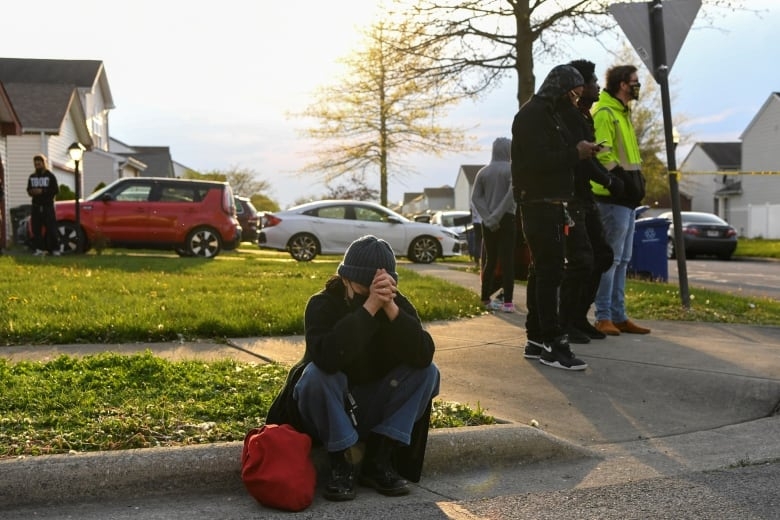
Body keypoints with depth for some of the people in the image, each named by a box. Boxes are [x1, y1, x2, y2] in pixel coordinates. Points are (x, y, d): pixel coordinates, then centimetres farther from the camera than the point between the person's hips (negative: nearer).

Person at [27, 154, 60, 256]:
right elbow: (28, 190, 21)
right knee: (36, 228, -2)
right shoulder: (32, 177, 16)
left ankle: (55, 249, -5)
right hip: (36, 206, 4)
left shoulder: (50, 176, 2)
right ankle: (39, 249, 3)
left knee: (51, 228, -7)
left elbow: (56, 190, -5)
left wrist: (42, 191, -15)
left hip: (48, 206, -4)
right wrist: (31, 192, -4)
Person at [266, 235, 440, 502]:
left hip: (374, 408, 4)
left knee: (427, 371, -17)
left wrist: (390, 308, -36)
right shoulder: (323, 304, -18)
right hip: (327, 412, -3)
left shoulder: (399, 304, -9)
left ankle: (379, 459, -15)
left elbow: (423, 356, -26)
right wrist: (369, 306, -42)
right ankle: (341, 463, -20)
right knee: (317, 373, -33)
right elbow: (327, 357, -40)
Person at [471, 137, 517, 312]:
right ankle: (507, 301, -11)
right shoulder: (511, 169, -5)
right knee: (507, 260, -4)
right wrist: (497, 215, -17)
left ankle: (485, 299, 15)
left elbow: (475, 197, -1)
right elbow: (512, 193, -19)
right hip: (507, 219, -4)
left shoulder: (483, 171, 7)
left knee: (490, 260, 13)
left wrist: (487, 217, -7)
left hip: (488, 223, 4)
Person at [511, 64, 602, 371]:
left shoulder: (548, 114, 21)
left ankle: (536, 339, 15)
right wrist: (575, 153, -14)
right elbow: (537, 161, -22)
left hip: (549, 205, 10)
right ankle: (553, 344, -11)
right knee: (550, 271, -12)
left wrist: (579, 151, 5)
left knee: (543, 271, 10)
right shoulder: (533, 114, -11)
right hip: (540, 205, -10)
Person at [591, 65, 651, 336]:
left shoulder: (621, 113, 21)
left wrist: (635, 181, 15)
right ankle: (603, 317, -1)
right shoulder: (604, 113, -12)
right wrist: (624, 180, -22)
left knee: (622, 260, 12)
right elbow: (602, 155, -20)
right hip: (613, 198, -10)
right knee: (610, 259, -7)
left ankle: (618, 316, 18)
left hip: (626, 199, 10)